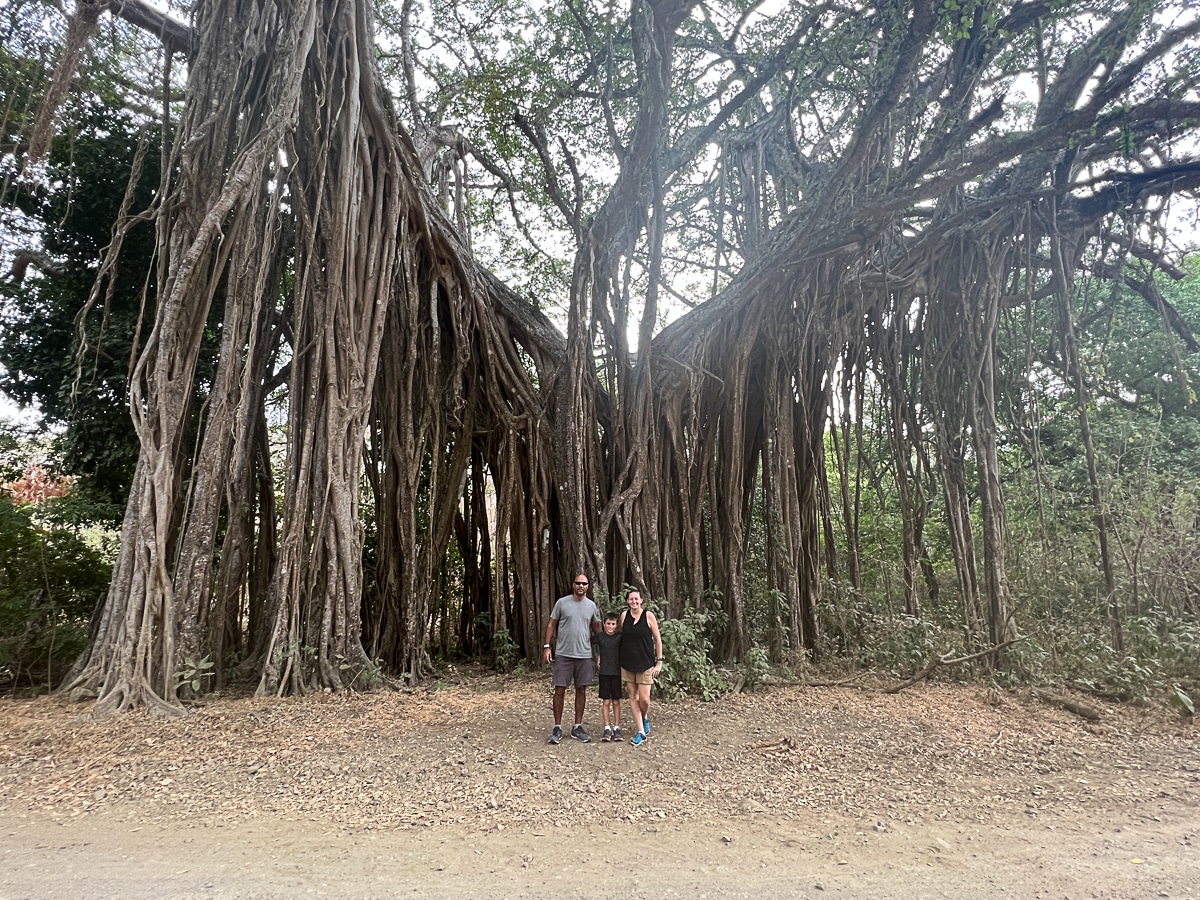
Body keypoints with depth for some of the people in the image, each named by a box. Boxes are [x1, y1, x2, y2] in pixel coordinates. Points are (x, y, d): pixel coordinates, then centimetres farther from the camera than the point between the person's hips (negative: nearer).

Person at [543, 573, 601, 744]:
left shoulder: (591, 605, 5)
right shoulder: (562, 602, -3)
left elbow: (596, 628, 16)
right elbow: (551, 624, 1)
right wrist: (547, 646, -6)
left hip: (584, 655, 3)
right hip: (563, 654, -3)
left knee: (581, 690, 8)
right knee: (560, 689, -1)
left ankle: (577, 727, 18)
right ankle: (557, 728, 10)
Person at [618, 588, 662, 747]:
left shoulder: (648, 615, -7)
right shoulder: (624, 615, 2)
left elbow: (657, 639, -2)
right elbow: (619, 633, 15)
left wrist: (659, 661, -5)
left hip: (645, 663, -3)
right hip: (627, 662, 3)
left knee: (644, 698, -4)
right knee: (633, 696, 5)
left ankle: (645, 718, 29)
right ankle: (641, 732, 14)